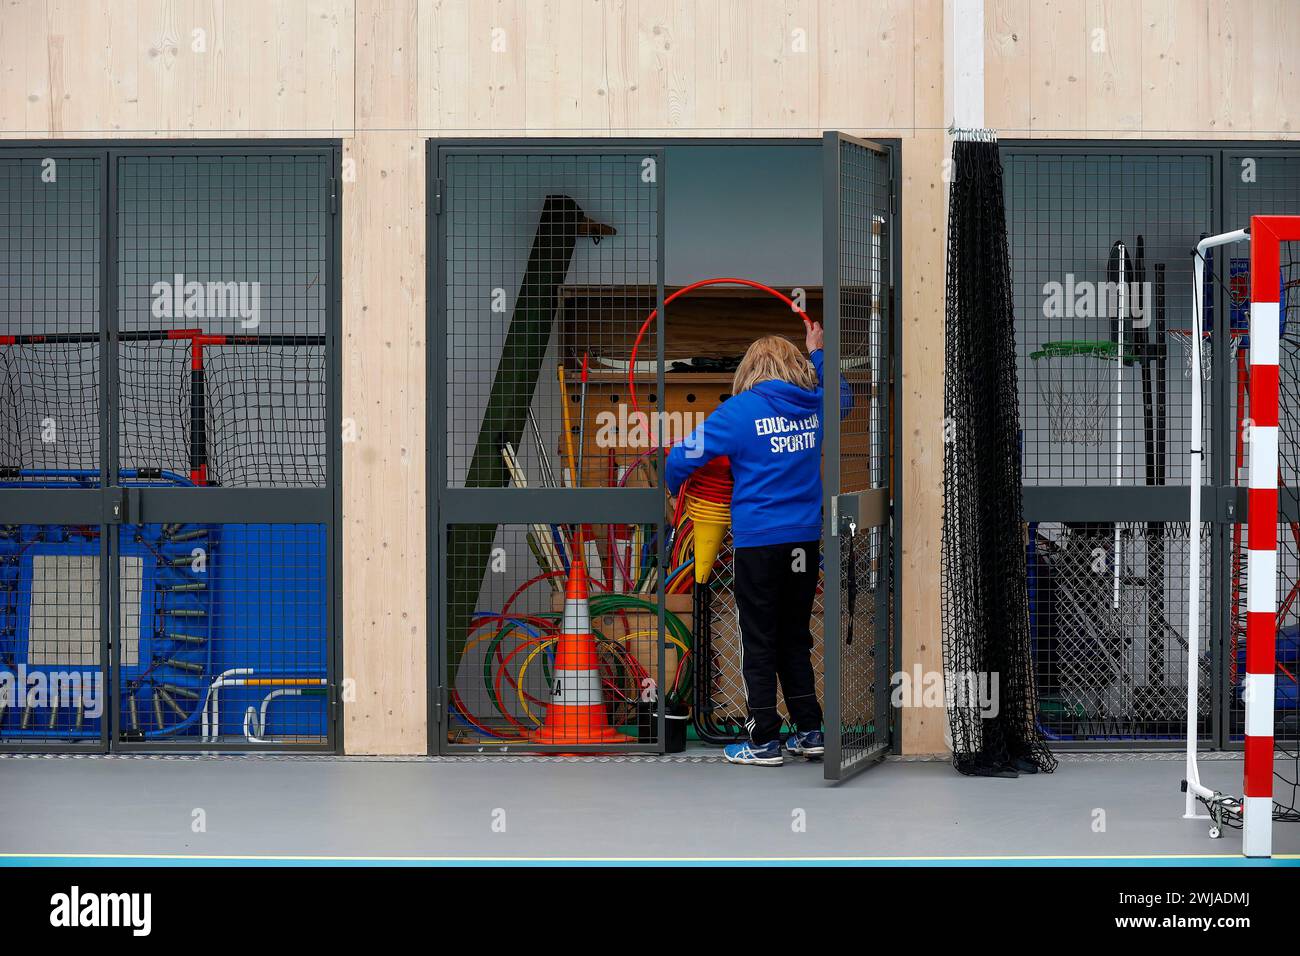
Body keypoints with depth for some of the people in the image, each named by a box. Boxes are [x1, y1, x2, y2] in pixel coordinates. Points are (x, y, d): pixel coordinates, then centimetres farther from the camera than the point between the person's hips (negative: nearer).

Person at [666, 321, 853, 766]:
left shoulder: (742, 409, -9)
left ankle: (765, 742, 4)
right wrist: (816, 354, 37)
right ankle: (810, 732, 18)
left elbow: (685, 455, -11)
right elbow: (844, 395, 30)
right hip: (806, 542, 5)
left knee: (759, 643, 2)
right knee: (795, 637, 16)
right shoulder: (815, 405, 4)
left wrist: (672, 488, 8)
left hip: (758, 541, -5)